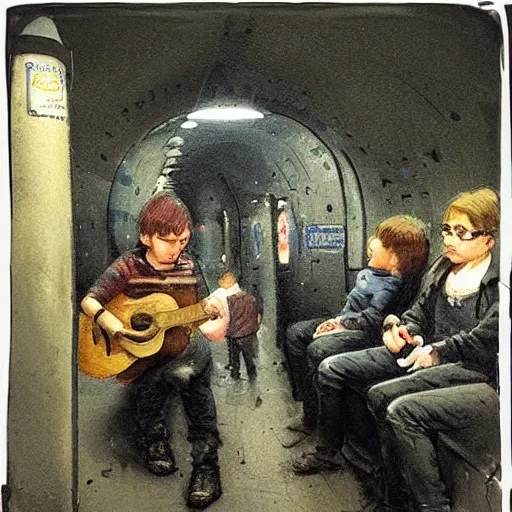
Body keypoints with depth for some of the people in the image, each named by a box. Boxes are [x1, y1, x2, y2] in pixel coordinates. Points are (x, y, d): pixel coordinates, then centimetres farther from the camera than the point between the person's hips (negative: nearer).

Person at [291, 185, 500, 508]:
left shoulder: (499, 278, -11)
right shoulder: (442, 267, 12)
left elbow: (489, 336, -22)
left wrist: (438, 351, -19)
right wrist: (404, 331, 1)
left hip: (471, 363, -8)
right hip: (425, 350, 8)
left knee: (383, 394, -31)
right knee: (331, 369, 0)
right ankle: (329, 452, 16)